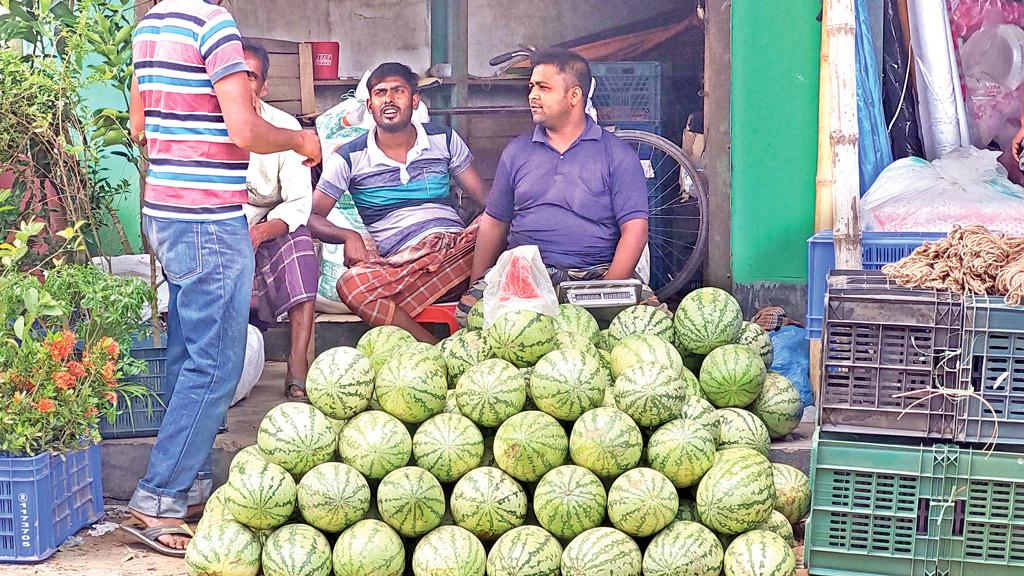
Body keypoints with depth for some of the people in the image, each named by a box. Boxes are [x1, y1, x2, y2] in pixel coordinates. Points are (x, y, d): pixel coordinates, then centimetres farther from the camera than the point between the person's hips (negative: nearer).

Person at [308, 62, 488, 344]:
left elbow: (485, 197, 12)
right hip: (402, 261, -1)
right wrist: (348, 236, -13)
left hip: (458, 245, 1)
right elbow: (312, 216, 9)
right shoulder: (351, 158, 9)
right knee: (351, 284, -35)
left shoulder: (444, 140, 13)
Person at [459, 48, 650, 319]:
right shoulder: (516, 151, 18)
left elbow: (634, 227, -2)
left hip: (597, 273, -2)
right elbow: (494, 223, 19)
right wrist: (476, 286, 7)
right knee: (470, 308, -29)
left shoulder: (618, 155, 6)